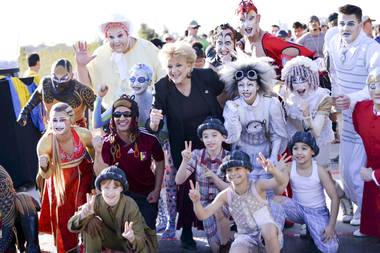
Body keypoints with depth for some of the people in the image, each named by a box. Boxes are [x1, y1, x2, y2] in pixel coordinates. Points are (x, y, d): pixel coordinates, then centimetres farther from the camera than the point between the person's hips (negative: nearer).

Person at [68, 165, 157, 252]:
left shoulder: (130, 205, -29)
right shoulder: (96, 202, -23)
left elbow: (139, 240, -32)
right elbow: (72, 226, -30)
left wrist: (132, 238, -56)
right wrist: (83, 215, -52)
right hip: (111, 237, 2)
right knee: (91, 222, -24)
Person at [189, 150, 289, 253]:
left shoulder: (257, 186, -16)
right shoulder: (225, 195, -8)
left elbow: (282, 181, -35)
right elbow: (203, 215, -11)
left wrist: (273, 170, -58)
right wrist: (196, 201, -34)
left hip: (268, 231, -2)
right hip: (246, 236, 2)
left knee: (269, 231, -39)